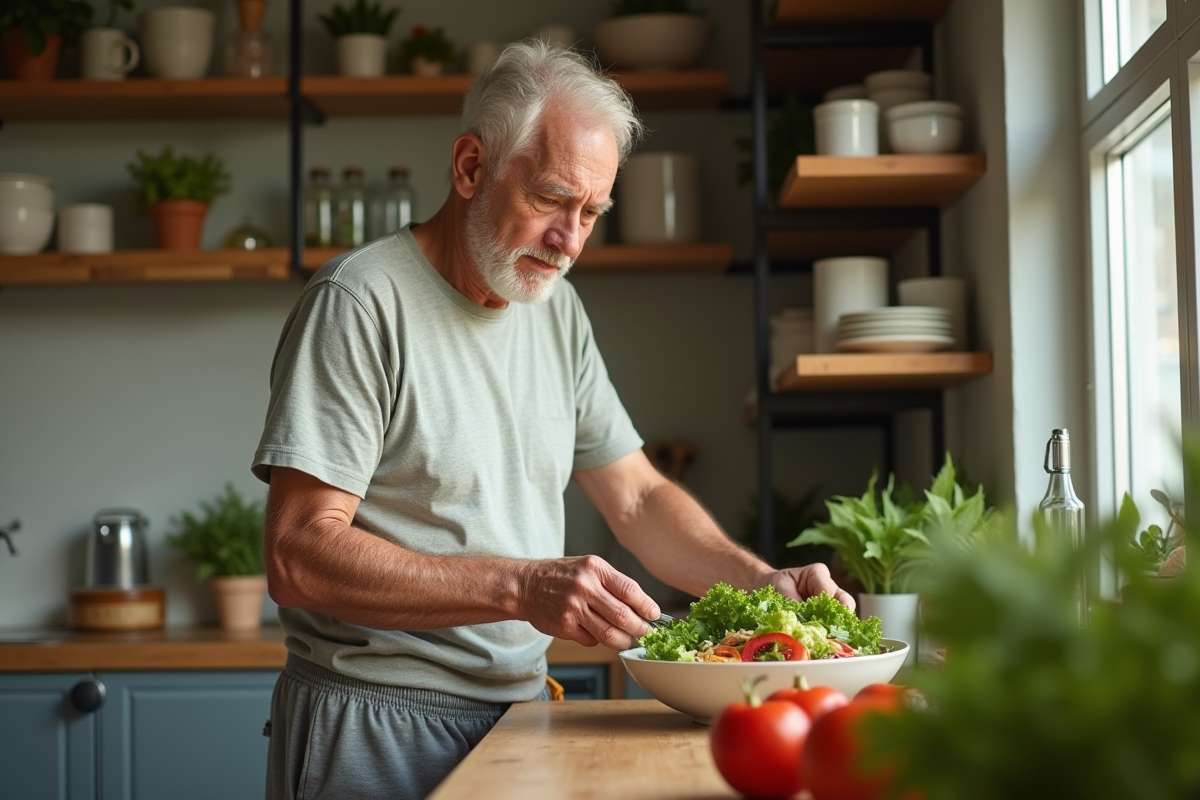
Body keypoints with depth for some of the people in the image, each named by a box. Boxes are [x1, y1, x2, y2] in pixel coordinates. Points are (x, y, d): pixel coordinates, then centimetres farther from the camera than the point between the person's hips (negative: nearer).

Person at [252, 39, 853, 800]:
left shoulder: (557, 310, 9)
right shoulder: (360, 302, -14)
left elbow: (638, 497, 13)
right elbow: (299, 557, -21)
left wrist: (764, 581, -4)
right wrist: (520, 587, -28)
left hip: (519, 709, 6)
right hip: (377, 728, -6)